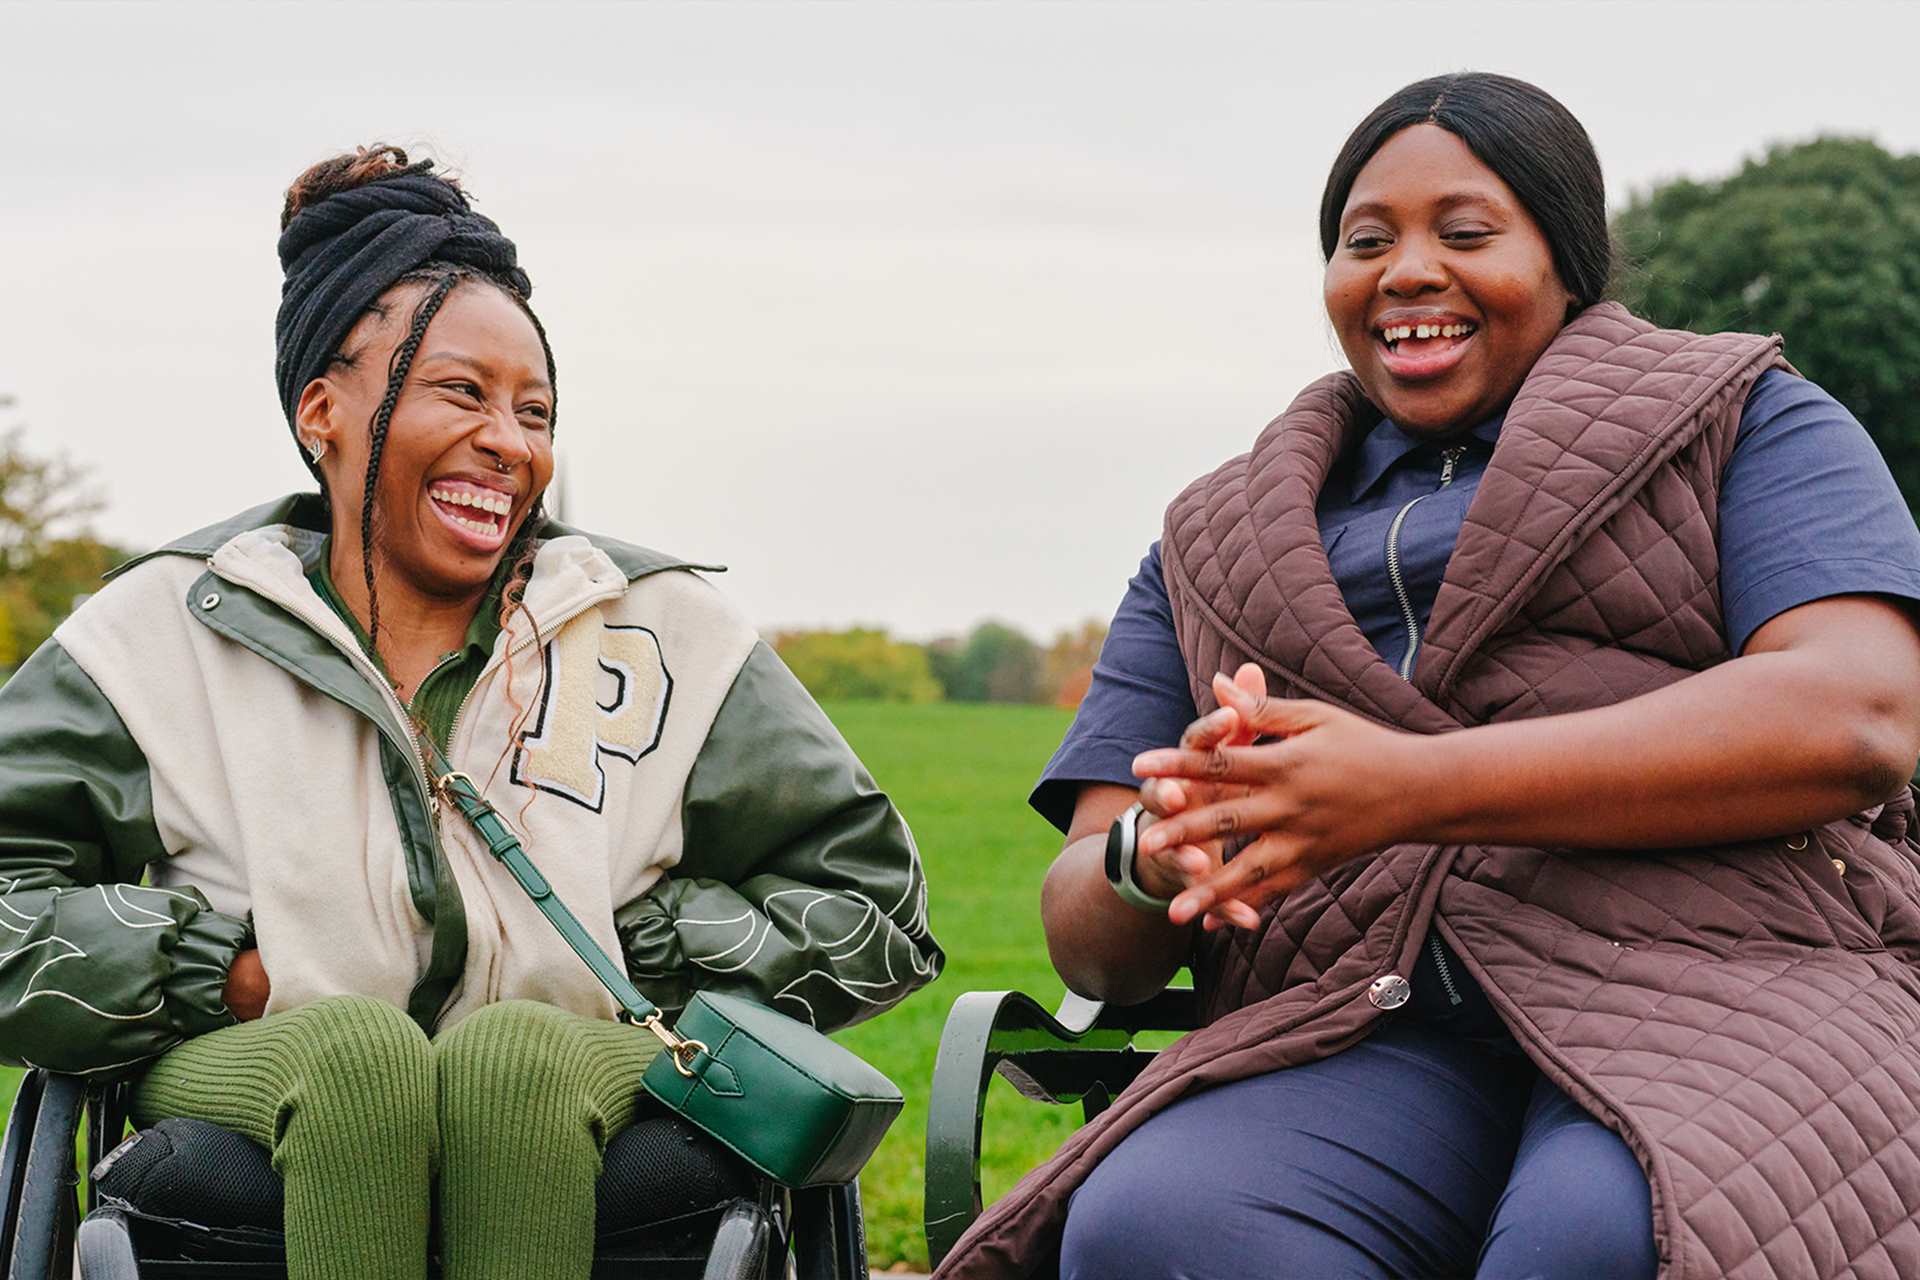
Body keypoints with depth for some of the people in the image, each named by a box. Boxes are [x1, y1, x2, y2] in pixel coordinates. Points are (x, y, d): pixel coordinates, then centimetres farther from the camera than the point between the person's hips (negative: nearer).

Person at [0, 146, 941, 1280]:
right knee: (355, 1044, -35)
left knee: (514, 1052, -35)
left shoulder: (667, 635, 11)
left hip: (565, 1102, 1)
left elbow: (872, 900, 14)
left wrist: (632, 955, 2)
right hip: (264, 1086, 0)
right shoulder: (169, 633, 9)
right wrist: (224, 970, -6)